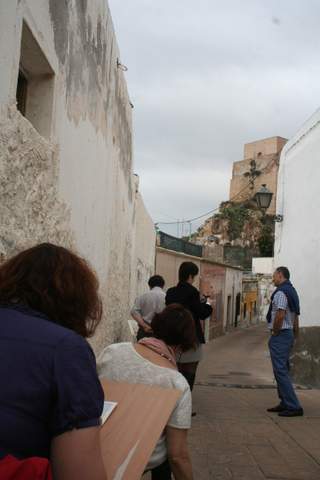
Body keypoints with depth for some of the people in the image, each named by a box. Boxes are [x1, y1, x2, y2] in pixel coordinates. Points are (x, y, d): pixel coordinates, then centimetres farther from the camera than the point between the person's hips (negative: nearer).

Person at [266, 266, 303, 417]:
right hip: (289, 334, 10)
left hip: (279, 335, -10)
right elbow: (296, 318, 18)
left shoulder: (280, 292, -15)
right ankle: (285, 403, 21)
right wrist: (294, 337, 22)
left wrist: (274, 332, -13)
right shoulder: (292, 291, 15)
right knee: (283, 370, 16)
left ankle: (294, 406, -7)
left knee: (280, 371, -7)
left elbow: (280, 315, -26)